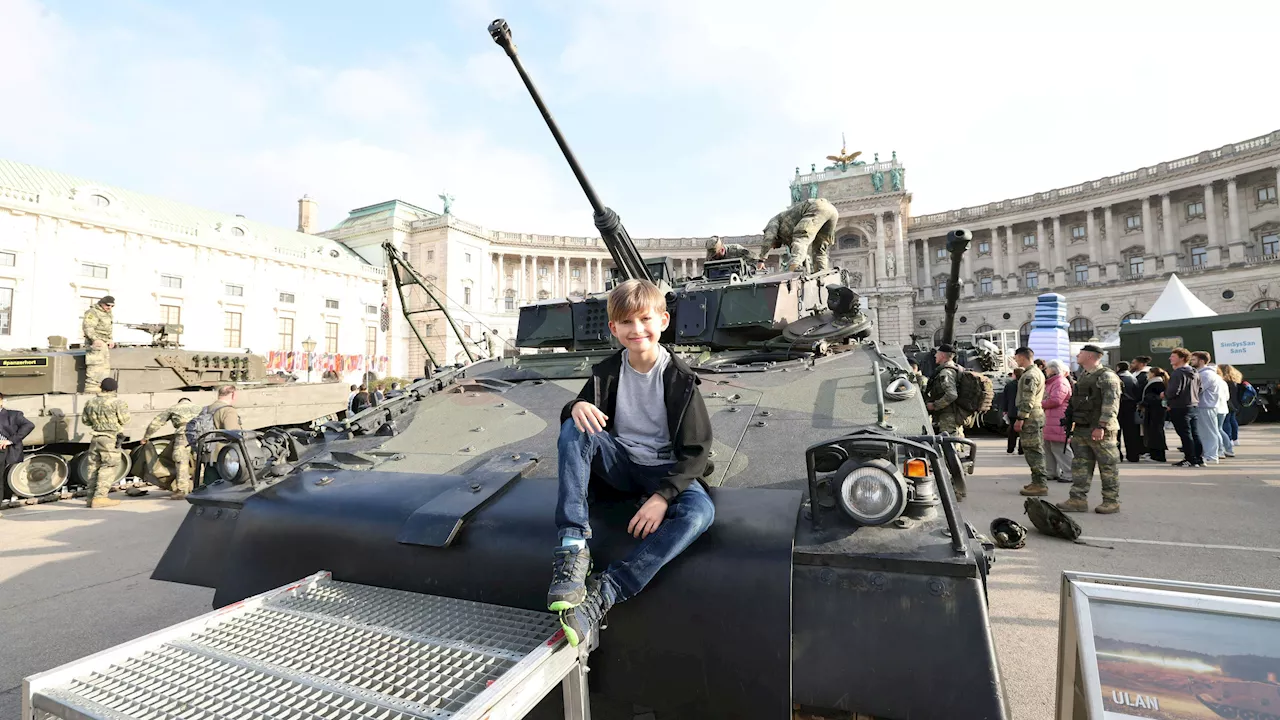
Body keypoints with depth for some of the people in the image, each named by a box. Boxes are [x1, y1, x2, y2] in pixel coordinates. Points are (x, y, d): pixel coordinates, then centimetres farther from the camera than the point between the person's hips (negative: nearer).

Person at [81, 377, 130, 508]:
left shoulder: (90, 402, 9)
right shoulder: (117, 402, -12)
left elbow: (85, 419, 18)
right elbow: (125, 420, -8)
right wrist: (124, 407, 7)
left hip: (95, 438, 7)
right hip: (109, 438, -7)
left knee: (94, 467, 13)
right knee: (108, 467, -4)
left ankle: (92, 497, 19)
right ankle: (99, 497, -10)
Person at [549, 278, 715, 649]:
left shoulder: (679, 378, -10)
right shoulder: (607, 372, -1)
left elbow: (696, 450, -12)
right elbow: (582, 417, 1)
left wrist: (663, 495, -26)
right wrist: (578, 406, -26)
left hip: (665, 470, -2)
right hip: (620, 463, 3)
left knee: (700, 511, -33)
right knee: (574, 428, -23)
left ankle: (604, 592, -35)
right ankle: (572, 546, -30)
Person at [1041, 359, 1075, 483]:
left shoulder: (1061, 382, -13)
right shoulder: (1052, 382, 21)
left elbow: (1055, 400, -22)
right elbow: (1047, 398, 27)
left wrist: (1041, 404, -8)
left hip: (1059, 421, -11)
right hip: (1050, 420, 11)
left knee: (1061, 448, -8)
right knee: (1049, 447, 15)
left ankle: (1070, 474, -3)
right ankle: (1051, 472, 23)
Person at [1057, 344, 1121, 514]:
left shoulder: (1106, 376, -10)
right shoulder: (1083, 376, 17)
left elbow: (1111, 404, -18)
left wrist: (1101, 426, -23)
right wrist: (1071, 423, 20)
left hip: (1100, 431, -8)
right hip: (1081, 429, 9)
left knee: (1108, 466, 2)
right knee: (1080, 465, 8)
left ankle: (1112, 501, 12)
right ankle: (1078, 500, 11)